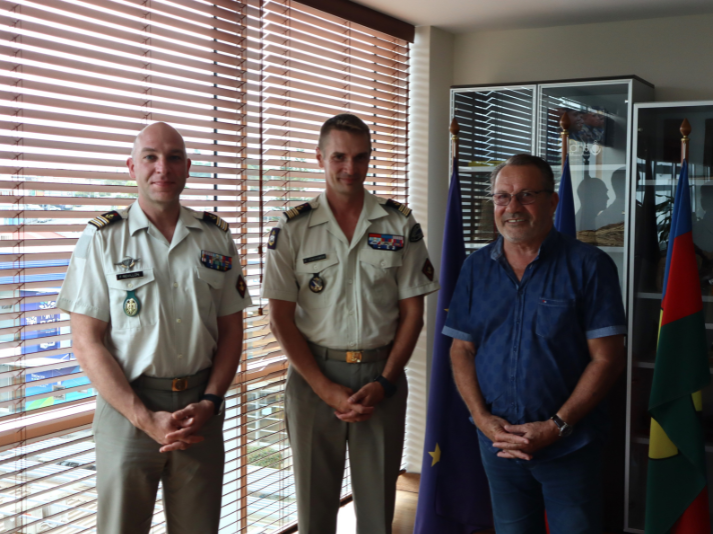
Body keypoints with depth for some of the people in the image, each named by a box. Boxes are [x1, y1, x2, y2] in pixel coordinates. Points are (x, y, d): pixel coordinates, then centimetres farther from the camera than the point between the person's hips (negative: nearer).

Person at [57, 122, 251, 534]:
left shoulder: (217, 237, 6)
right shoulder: (102, 238, -3)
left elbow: (231, 330, 8)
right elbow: (86, 342, -6)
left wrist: (208, 403, -7)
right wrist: (145, 418, -13)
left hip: (201, 408, 3)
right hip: (128, 406, -2)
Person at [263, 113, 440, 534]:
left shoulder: (401, 225, 2)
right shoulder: (293, 229, -1)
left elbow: (412, 312, 3)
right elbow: (281, 319, -3)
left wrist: (384, 384, -8)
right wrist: (326, 389, -10)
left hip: (382, 377, 1)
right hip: (314, 377, 0)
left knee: (378, 499, 8)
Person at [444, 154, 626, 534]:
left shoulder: (588, 266, -7)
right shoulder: (476, 268, 5)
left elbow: (607, 358, -10)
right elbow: (461, 350, 6)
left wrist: (557, 426, -15)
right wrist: (482, 418, -8)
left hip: (569, 447, -3)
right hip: (496, 442, 4)